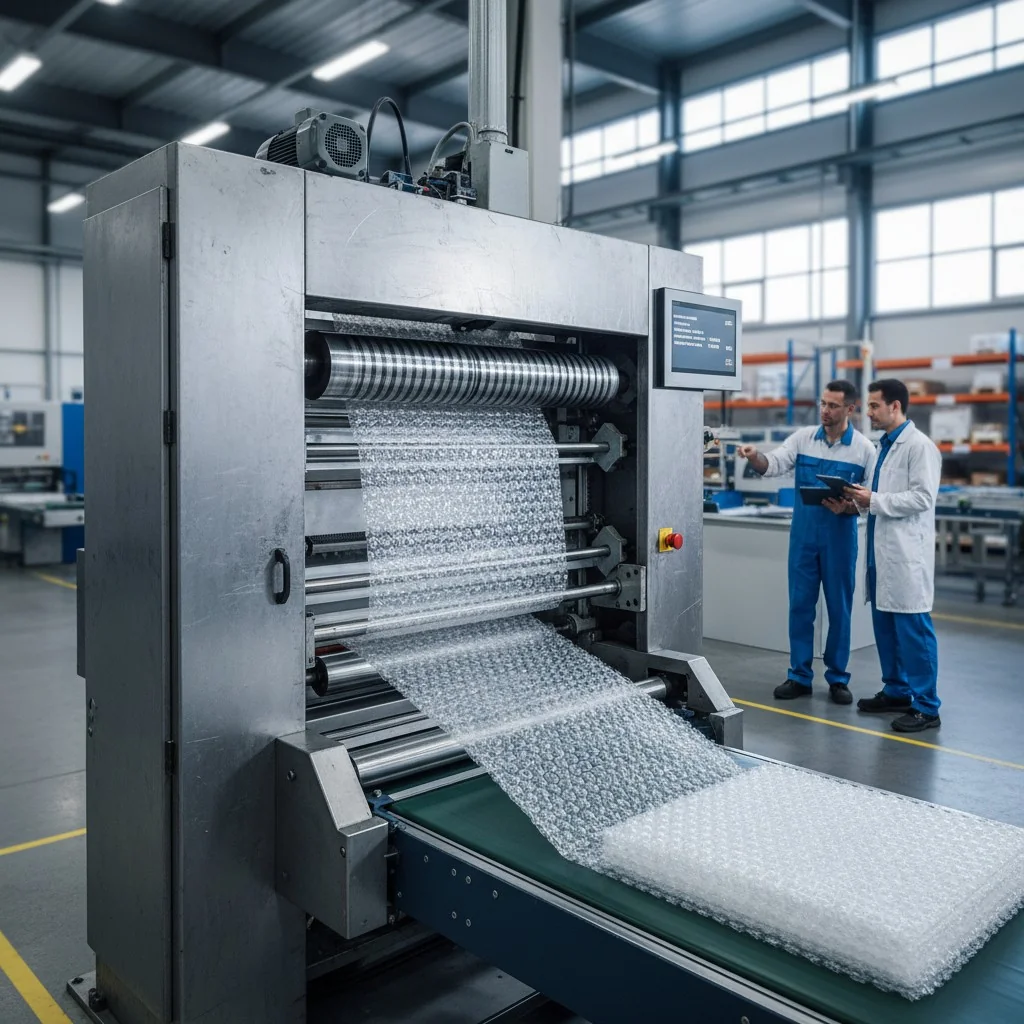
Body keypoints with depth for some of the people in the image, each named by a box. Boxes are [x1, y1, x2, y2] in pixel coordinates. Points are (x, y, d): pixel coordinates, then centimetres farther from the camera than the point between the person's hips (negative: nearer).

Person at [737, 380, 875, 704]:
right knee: (800, 606, 6)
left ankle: (838, 678, 19)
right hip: (804, 535, 2)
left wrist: (847, 507, -22)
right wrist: (754, 456, -31)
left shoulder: (864, 448, -3)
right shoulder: (802, 437, 2)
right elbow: (774, 465, -10)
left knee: (839, 608, 6)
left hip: (840, 537, -2)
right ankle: (799, 676, 16)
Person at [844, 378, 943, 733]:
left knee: (913, 627, -4)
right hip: (881, 550, 9)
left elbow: (923, 497, -18)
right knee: (885, 623, 14)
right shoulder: (883, 447, 16)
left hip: (907, 553, -9)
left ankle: (926, 707, 4)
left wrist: (874, 501, -17)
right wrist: (857, 501, 4)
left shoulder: (920, 446, -10)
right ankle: (896, 690, 26)